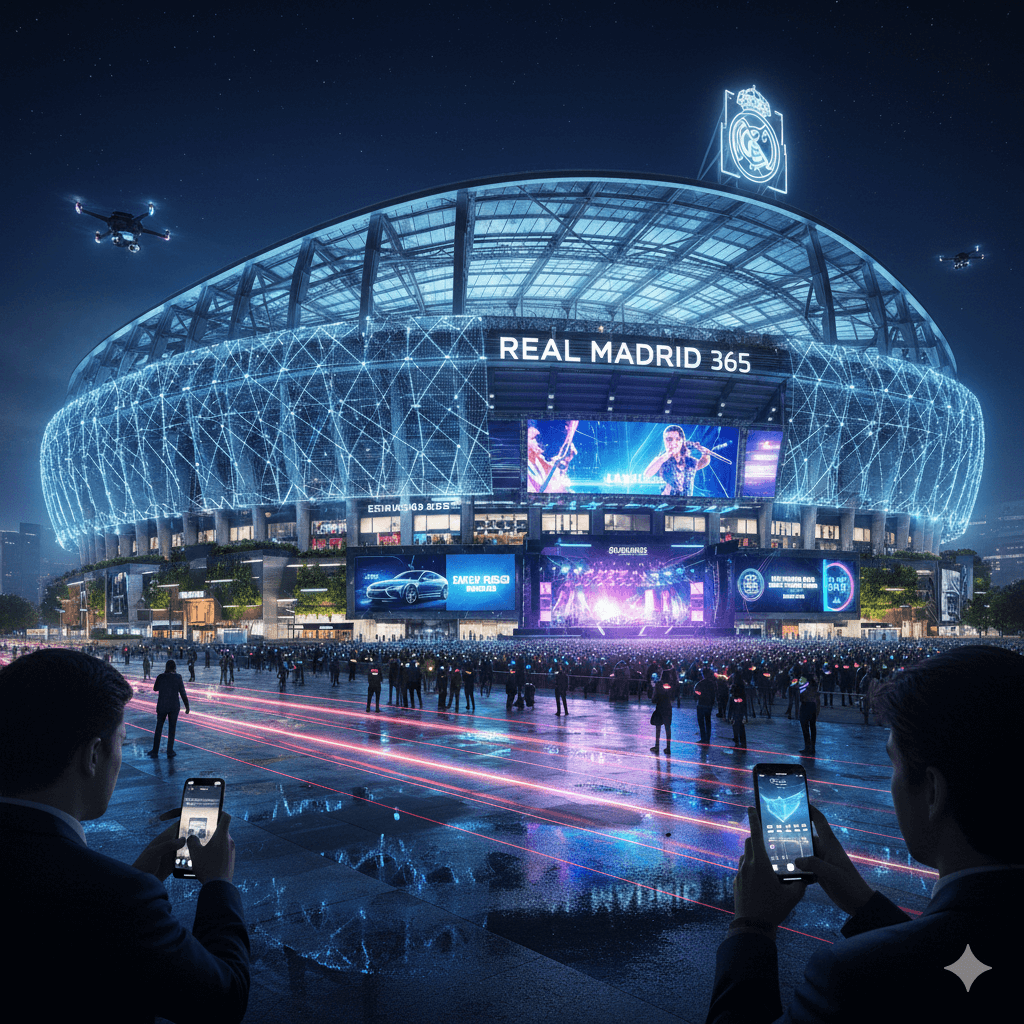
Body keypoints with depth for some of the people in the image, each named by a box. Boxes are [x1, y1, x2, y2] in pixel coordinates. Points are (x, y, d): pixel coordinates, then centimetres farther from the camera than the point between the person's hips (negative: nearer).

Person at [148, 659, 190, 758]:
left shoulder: (160, 677, -6)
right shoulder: (178, 678, -8)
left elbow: (155, 688, 12)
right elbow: (183, 693, -6)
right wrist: (187, 706, 2)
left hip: (162, 706, 1)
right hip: (174, 706, -1)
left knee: (159, 728, 11)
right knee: (172, 729, 8)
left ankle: (155, 751, 15)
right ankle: (170, 751, 9)